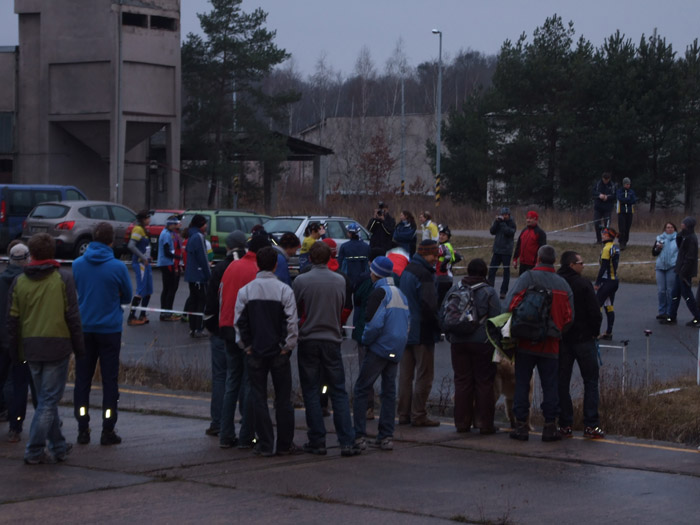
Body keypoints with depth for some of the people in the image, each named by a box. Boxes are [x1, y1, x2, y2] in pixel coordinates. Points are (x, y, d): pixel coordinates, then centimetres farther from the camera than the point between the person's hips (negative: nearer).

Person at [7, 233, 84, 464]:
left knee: (45, 398, 16)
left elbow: (12, 321, 5)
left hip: (30, 347, 4)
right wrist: (79, 347, 2)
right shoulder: (63, 279, -5)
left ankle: (58, 446, 24)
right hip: (57, 346, -4)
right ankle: (35, 451, -6)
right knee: (49, 400, -1)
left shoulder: (19, 282, 3)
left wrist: (15, 352, 13)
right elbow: (73, 316, -6)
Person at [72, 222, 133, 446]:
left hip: (83, 328, 2)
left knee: (82, 379, 10)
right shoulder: (117, 267, -12)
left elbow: (74, 292, 10)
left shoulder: (78, 264, -3)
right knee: (109, 380, 5)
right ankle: (108, 431, 3)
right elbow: (127, 296, 1)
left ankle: (83, 429, 10)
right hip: (110, 329, -2)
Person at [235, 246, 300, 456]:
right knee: (283, 398, 7)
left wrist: (246, 345, 8)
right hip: (279, 352, -1)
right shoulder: (284, 290, -7)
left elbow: (240, 322, 0)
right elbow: (291, 322, -9)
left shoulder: (245, 291, -1)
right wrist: (287, 346, 0)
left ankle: (265, 445, 5)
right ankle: (285, 444, 10)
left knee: (258, 398, 6)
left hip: (255, 352, 1)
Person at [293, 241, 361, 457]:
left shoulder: (301, 281, -8)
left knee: (311, 392, 6)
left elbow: (295, 311, 0)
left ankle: (317, 441, 5)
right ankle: (347, 442, 0)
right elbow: (342, 308, 10)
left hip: (308, 341, -2)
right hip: (332, 340, 2)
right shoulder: (340, 281, 0)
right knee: (339, 392, 5)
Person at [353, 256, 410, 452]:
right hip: (396, 351, 8)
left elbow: (374, 324, -19)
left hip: (379, 348, -7)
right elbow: (407, 322, 16)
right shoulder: (401, 294, 14)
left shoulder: (380, 292, -11)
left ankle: (359, 436, -5)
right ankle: (386, 437, 6)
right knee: (389, 392, 10)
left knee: (361, 390, -1)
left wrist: (365, 340, -5)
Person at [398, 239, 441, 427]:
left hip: (405, 331, 9)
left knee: (405, 374, 11)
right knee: (424, 375, -2)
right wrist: (438, 325, -11)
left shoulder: (406, 271, 13)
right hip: (422, 332, -9)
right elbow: (429, 306, -21)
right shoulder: (424, 274, -16)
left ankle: (404, 414, 14)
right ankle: (418, 415, -2)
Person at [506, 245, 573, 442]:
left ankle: (521, 424, 4)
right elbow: (569, 316, 6)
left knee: (522, 384, 4)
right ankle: (550, 426, 7)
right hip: (550, 345, 2)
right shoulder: (563, 284, 6)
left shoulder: (527, 277, -6)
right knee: (550, 386, 8)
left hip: (526, 343, -2)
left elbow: (511, 302, -15)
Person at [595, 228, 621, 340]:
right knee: (609, 306, 11)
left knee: (597, 305, -5)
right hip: (615, 280, 9)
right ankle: (609, 333, 13)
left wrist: (597, 282, -14)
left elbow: (603, 267, -18)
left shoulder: (607, 248, -16)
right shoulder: (616, 248, 10)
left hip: (607, 281, -9)